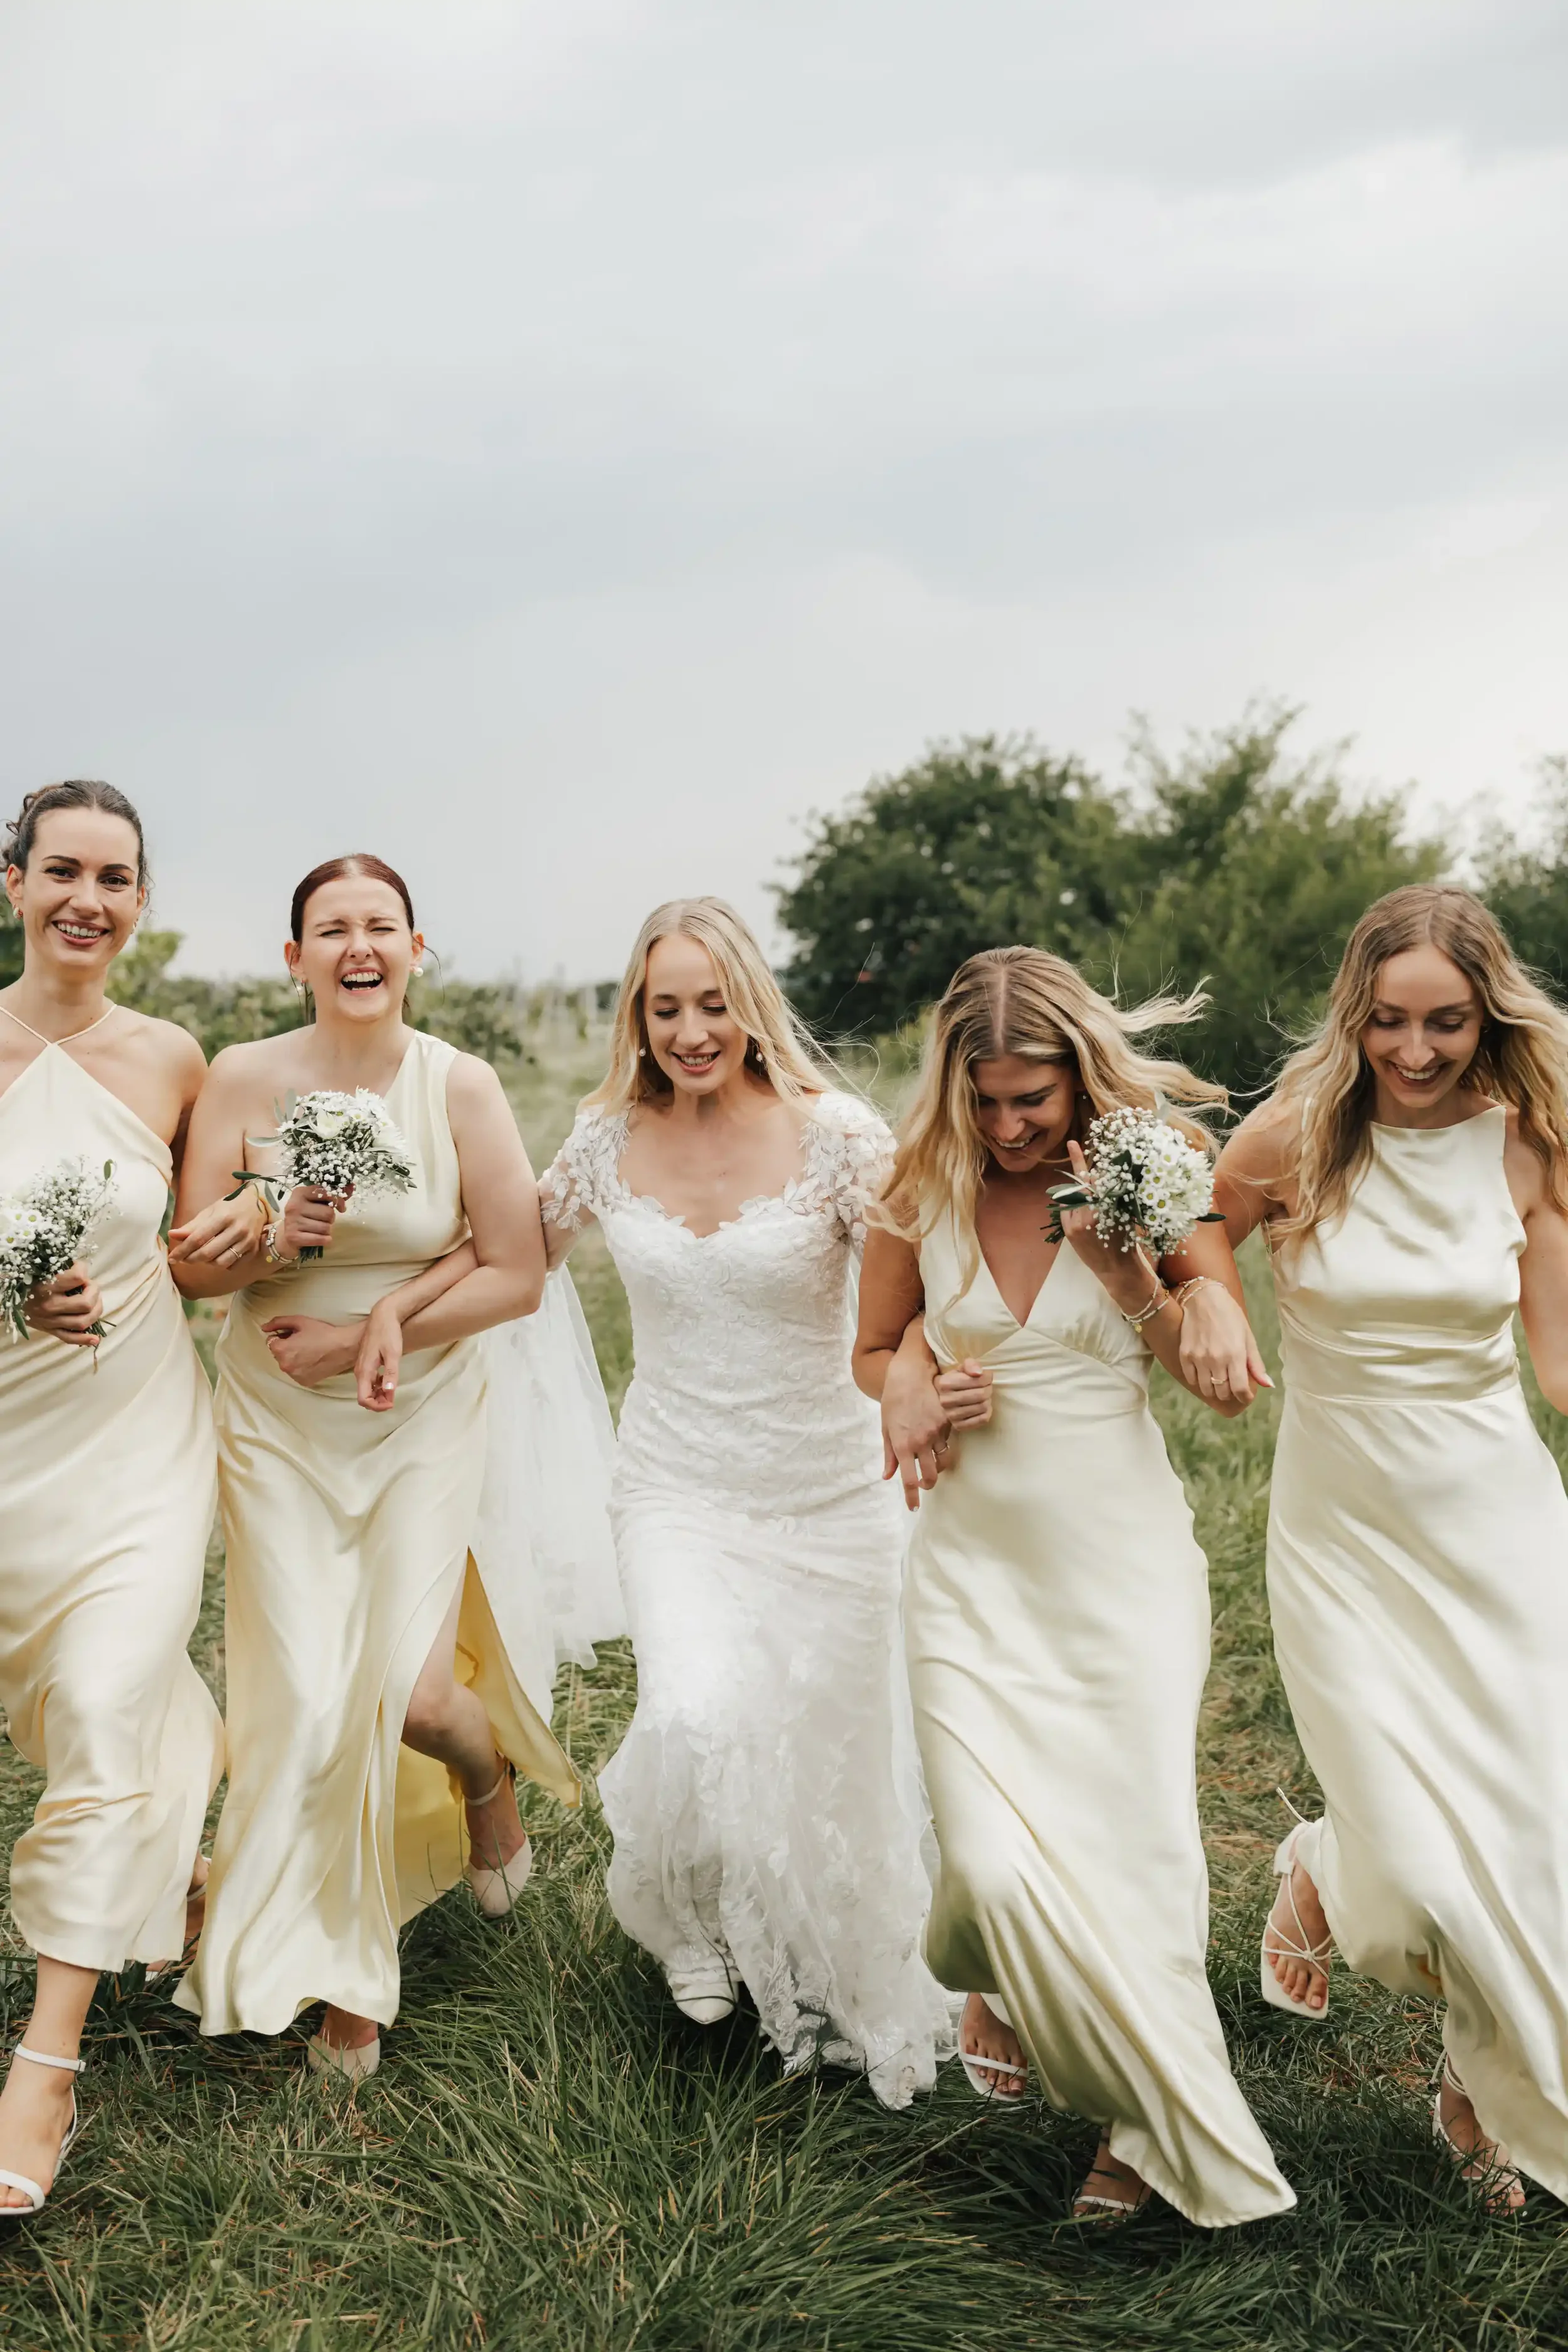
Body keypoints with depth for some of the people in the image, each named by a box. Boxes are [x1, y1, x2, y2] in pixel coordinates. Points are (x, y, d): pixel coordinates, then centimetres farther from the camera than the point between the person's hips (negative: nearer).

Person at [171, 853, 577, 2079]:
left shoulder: (461, 1085, -9)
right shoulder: (243, 1079, -6)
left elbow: (518, 1276, -8)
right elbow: (190, 1266, -3)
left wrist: (362, 1335, -13)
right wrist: (273, 1242, -23)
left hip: (423, 1419, -1)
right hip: (279, 1426, 1)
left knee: (414, 1697, -7)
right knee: (310, 1706, -4)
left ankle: (492, 1779, 33)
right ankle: (341, 1980, 18)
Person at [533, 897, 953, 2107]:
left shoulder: (834, 1132, -14)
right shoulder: (610, 1135, -3)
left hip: (830, 1493, -1)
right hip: (680, 1488, 1)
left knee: (825, 1749, 8)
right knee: (696, 1716, -20)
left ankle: (839, 1984, 39)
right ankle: (689, 1915, 16)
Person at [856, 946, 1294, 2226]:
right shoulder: (923, 1189, -3)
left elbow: (1230, 1382, -3)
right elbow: (877, 1354, 13)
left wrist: (1131, 1272, -18)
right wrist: (918, 1396, -10)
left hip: (1124, 1555, -1)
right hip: (975, 1559, 1)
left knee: (1135, 1847, -1)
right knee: (997, 1866, -8)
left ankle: (1148, 2122, 25)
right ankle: (995, 1982, 31)